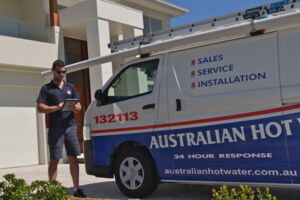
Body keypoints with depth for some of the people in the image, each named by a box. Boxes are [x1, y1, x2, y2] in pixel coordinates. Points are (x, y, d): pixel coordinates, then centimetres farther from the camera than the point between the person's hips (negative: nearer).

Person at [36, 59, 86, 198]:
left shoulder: (70, 88, 18)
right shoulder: (46, 88, 8)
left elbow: (79, 106, 15)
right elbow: (40, 108, 0)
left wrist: (76, 108, -9)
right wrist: (56, 107, -14)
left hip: (70, 126, 3)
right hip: (55, 128, -3)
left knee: (73, 158, 3)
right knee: (54, 160, 0)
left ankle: (76, 188, 8)